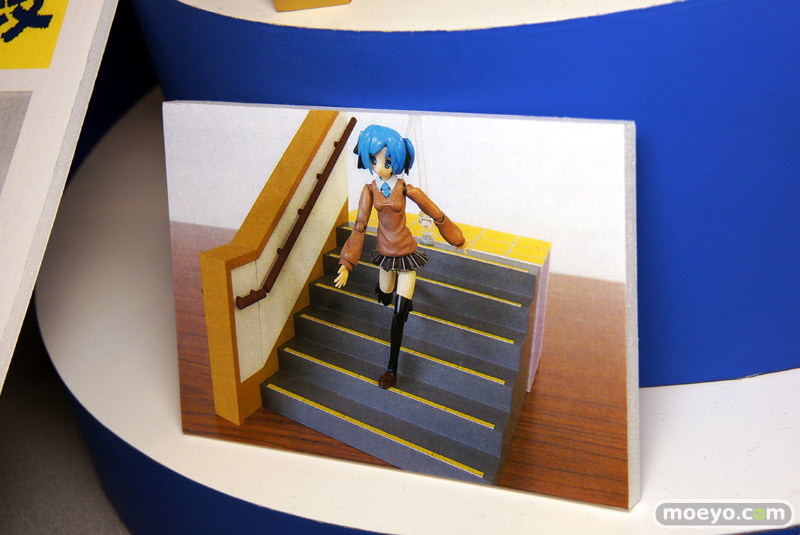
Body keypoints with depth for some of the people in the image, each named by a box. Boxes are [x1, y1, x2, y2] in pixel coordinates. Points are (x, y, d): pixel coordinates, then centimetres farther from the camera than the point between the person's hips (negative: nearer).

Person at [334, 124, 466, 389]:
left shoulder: (406, 190, -17)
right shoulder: (370, 190, -8)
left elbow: (437, 215, -6)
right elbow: (359, 227, -5)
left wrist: (457, 239, 5)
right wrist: (346, 264, -6)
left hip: (406, 254, -3)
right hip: (385, 254, 3)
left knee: (399, 314, -3)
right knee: (384, 299, 23)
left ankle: (392, 369, 10)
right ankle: (388, 281, 63)